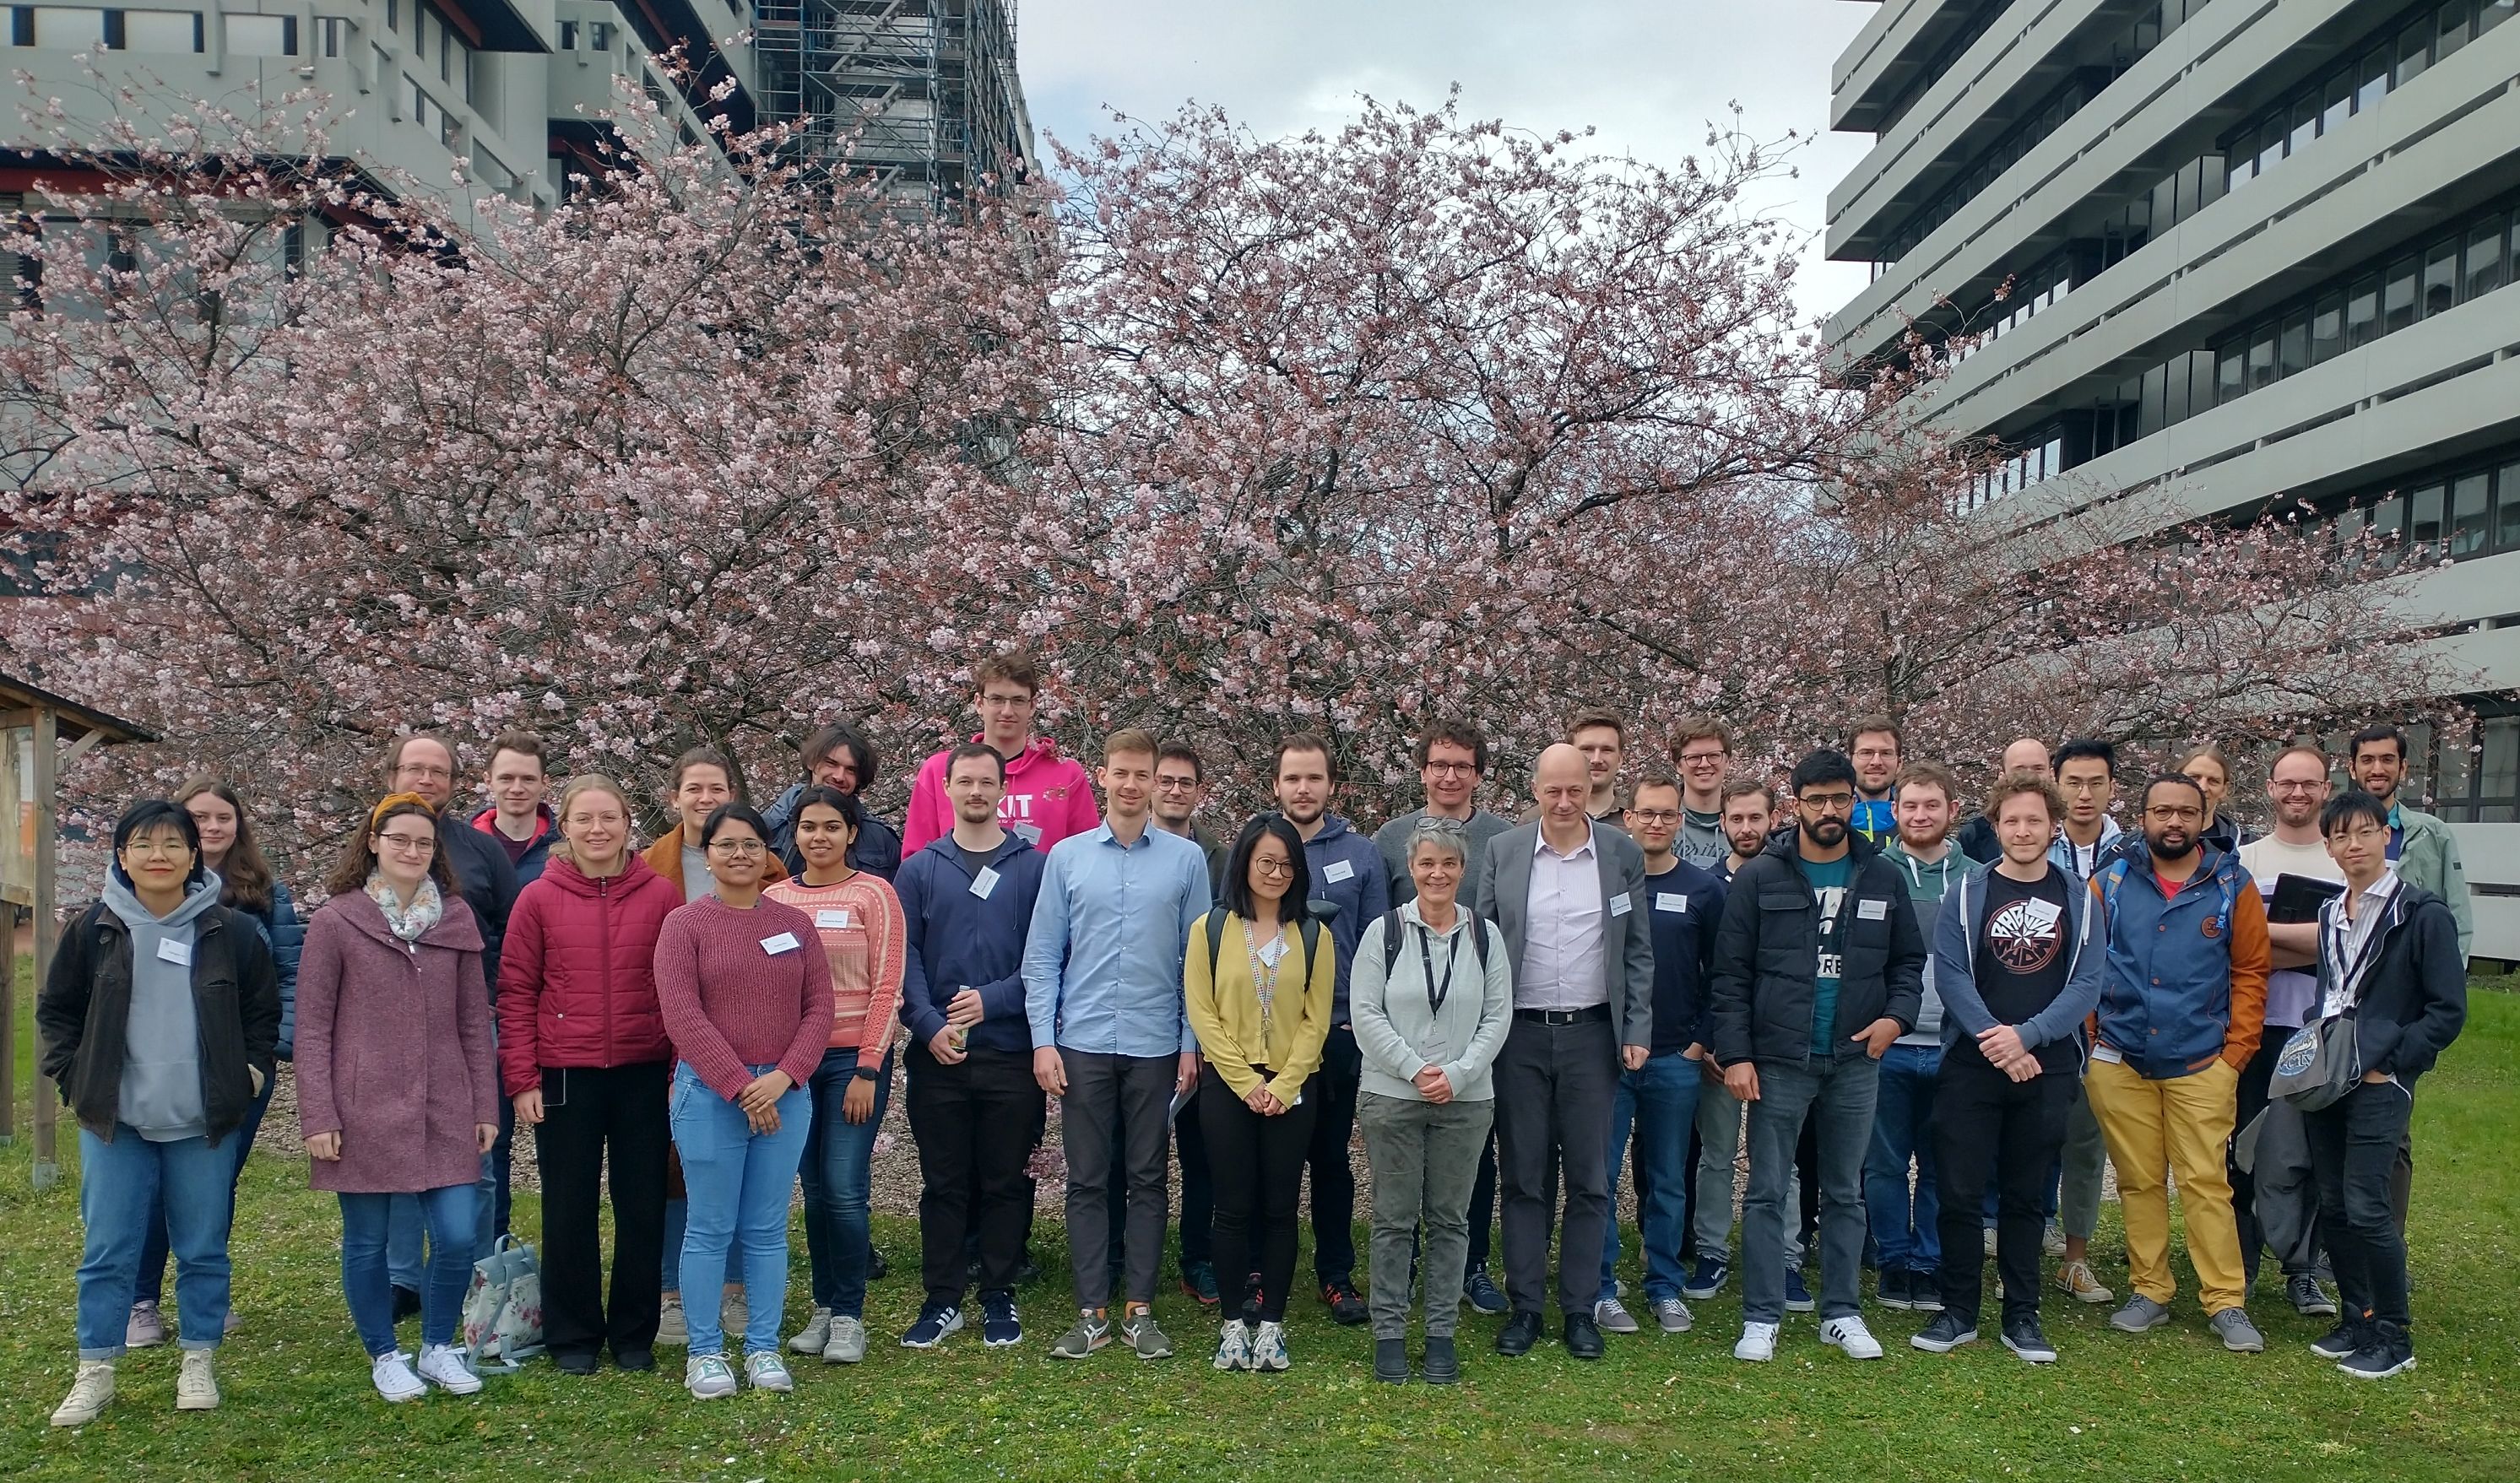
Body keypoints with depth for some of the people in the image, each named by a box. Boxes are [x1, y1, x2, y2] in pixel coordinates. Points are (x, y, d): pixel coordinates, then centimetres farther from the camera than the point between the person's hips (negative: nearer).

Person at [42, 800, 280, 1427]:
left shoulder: (231, 933, 0)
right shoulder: (94, 930, 0)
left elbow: (264, 1013, 9)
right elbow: (56, 1011, 10)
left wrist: (250, 1074, 2)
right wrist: (73, 1078, 2)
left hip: (203, 1123, 0)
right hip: (113, 1120, 0)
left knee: (204, 1250, 8)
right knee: (108, 1252, 5)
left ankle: (198, 1364, 22)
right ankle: (94, 1374, 17)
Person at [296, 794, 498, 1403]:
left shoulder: (456, 918, 6)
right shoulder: (335, 922, -2)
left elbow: (474, 1020, 9)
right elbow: (312, 1027, -2)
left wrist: (486, 1106, 6)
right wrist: (316, 1117, -7)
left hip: (444, 1112, 2)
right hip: (364, 1112, -2)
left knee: (457, 1236, -2)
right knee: (367, 1242, 7)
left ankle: (438, 1347, 20)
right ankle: (385, 1356, 26)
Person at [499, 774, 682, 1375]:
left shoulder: (661, 895, 0)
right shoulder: (538, 899, -1)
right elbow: (516, 994, 1)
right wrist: (521, 1080, -4)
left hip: (644, 1076, 1)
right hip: (565, 1077, 0)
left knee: (643, 1207, 9)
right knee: (570, 1209, 9)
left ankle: (635, 1332, 24)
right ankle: (573, 1335, 23)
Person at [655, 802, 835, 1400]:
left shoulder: (794, 923, 8)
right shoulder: (684, 924, -1)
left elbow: (819, 1006, 4)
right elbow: (682, 1015, -9)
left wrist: (784, 1076, -10)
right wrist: (741, 1086, -14)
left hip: (785, 1093, 3)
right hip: (709, 1093, -3)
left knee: (768, 1229, 8)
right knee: (710, 1229, 3)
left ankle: (764, 1348, 17)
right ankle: (704, 1352, 15)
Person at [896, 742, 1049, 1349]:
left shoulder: (1036, 867, 4)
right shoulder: (919, 870, 8)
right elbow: (903, 957, 1)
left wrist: (994, 999, -14)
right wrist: (929, 1024, -12)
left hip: (1011, 1050, -1)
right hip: (937, 1052, 1)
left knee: (1005, 1180, 8)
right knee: (942, 1180, 8)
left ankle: (999, 1295, 20)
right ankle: (942, 1295, 19)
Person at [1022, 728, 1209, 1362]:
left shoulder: (1186, 860, 1)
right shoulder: (1067, 856, 3)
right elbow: (1042, 956, 3)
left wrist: (1191, 1044, -2)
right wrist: (1043, 1040, -3)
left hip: (1156, 1045, 0)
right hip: (1083, 1043, 1)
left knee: (1147, 1179, 8)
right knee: (1087, 1180, 6)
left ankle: (1140, 1311, 17)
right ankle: (1092, 1313, 15)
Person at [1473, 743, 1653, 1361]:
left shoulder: (1623, 854, 2)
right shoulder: (1502, 851, 1)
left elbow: (1639, 951, 5)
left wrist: (1638, 1031, -2)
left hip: (1591, 1033, 0)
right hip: (1520, 1033, 0)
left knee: (1589, 1178, 6)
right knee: (1523, 1175, 7)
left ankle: (1580, 1309, 17)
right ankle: (1525, 1306, 17)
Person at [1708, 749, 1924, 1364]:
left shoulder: (1883, 879, 5)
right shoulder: (1760, 878, -3)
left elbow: (1909, 960, 13)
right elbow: (1731, 974, -4)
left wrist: (1898, 1014, -6)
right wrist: (1735, 1053, -10)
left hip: (1855, 1061, 3)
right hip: (1778, 1061, -3)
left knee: (1845, 1192, 12)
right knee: (1767, 1192, 2)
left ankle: (1842, 1313, 22)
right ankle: (1761, 1318, 9)